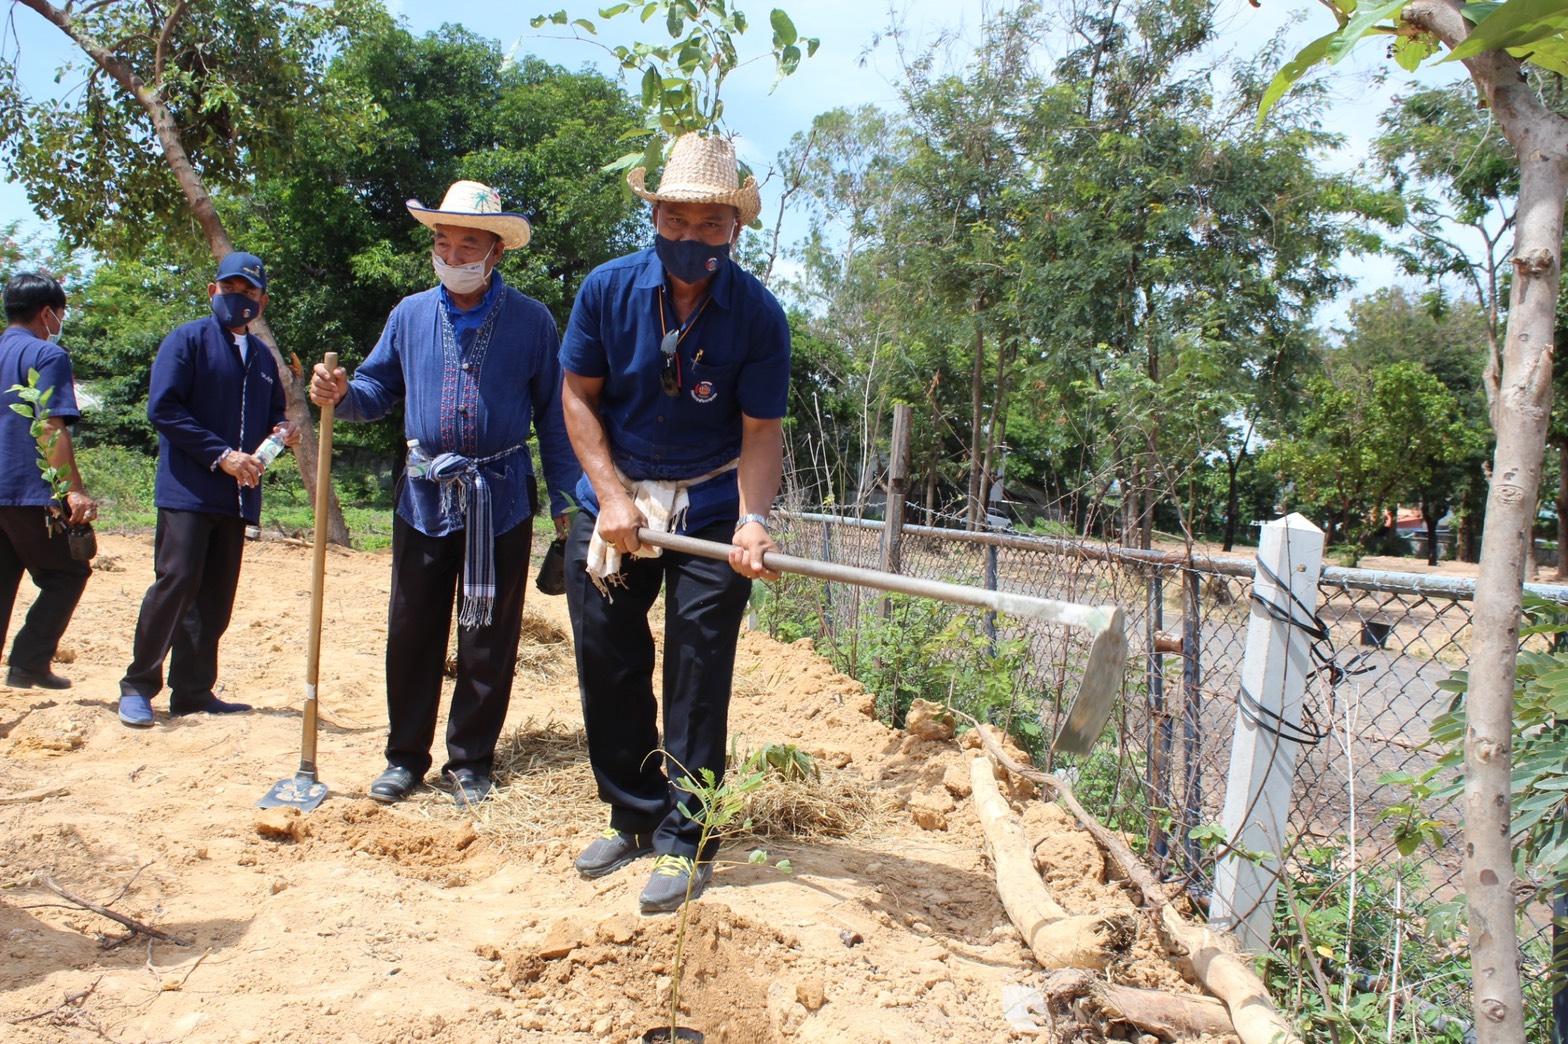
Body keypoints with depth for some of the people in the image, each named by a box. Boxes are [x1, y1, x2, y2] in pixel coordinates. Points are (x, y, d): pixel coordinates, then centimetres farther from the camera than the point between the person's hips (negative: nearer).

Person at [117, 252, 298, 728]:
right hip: (187, 489, -6)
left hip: (237, 494, 6)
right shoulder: (187, 340, 1)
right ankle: (138, 687, -1)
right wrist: (221, 455, -15)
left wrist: (281, 431, 2)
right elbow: (163, 409, -9)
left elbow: (272, 413, 27)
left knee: (216, 598, 6)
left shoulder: (263, 357, 19)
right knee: (176, 581, -13)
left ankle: (194, 691, 14)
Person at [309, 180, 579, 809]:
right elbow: (379, 389, 13)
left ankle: (470, 762, 18)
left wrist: (565, 501, -3)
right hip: (424, 496, 3)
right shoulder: (410, 315, 8)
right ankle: (405, 756, 22)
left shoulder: (531, 321, 0)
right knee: (412, 632, 8)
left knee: (488, 639, 5)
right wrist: (340, 394, -10)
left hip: (501, 501, -2)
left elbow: (553, 416, 1)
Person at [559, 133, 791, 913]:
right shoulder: (608, 289, -7)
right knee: (607, 665, 8)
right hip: (613, 498, 3)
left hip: (711, 512, -3)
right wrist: (612, 495, -12)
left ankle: (684, 842, 9)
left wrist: (752, 521, -28)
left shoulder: (758, 315, -13)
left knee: (697, 679, -3)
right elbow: (578, 396, -1)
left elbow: (760, 432, -12)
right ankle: (634, 817, 25)